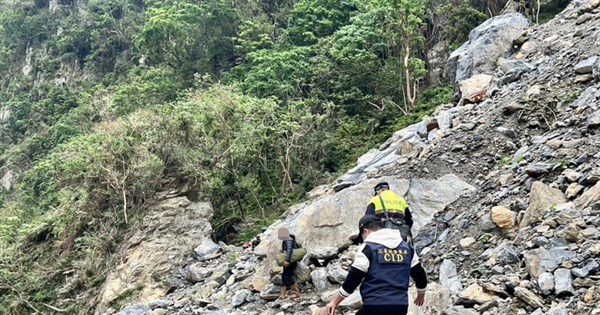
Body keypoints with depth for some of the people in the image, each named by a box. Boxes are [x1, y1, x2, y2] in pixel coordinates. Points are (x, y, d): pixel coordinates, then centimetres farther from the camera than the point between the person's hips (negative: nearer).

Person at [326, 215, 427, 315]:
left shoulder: (367, 248, -6)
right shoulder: (406, 247, 11)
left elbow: (353, 278, -8)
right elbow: (419, 274, 16)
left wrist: (335, 302, 1)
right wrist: (421, 295, 35)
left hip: (375, 307, -5)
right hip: (400, 307, 6)